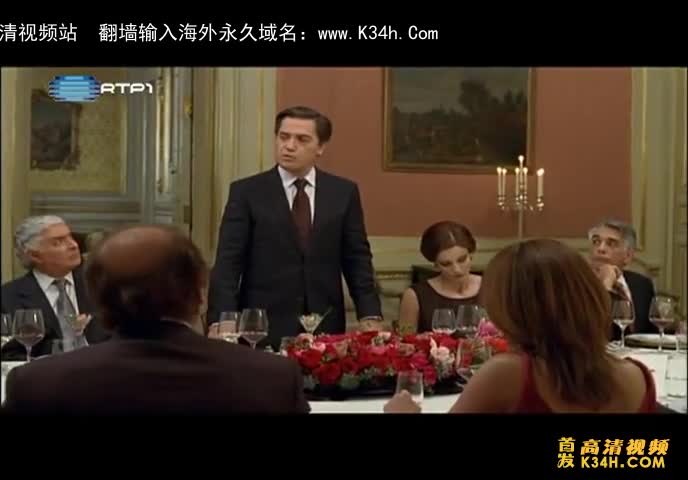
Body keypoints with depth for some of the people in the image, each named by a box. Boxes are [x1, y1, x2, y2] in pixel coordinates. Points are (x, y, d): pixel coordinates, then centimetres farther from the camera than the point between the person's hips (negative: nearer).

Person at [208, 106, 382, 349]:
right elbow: (227, 263, -5)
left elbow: (357, 260, 8)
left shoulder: (344, 192, 6)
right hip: (263, 329, -2)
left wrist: (370, 316, -3)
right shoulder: (246, 192, 0)